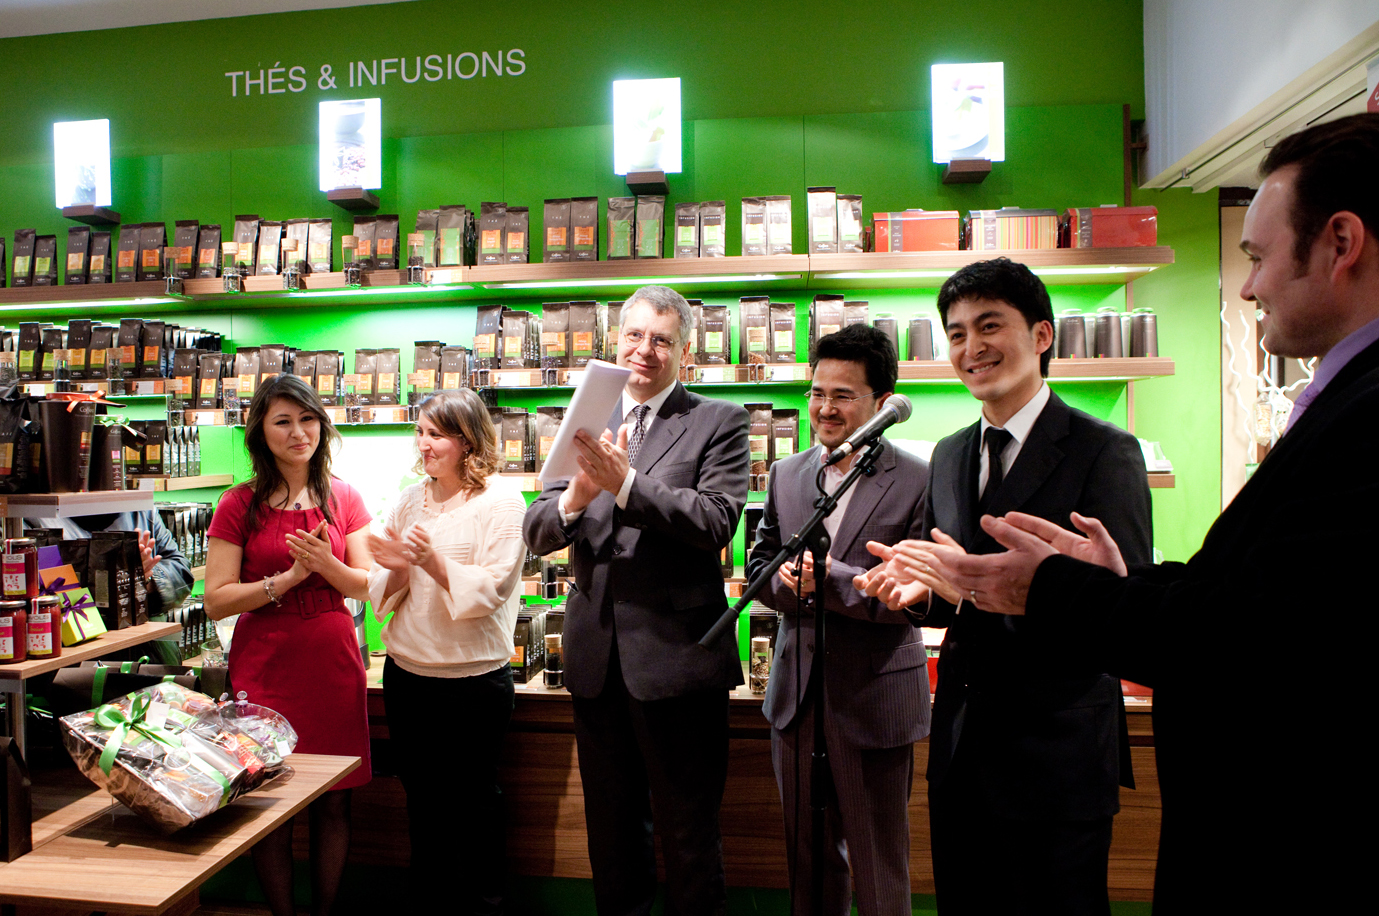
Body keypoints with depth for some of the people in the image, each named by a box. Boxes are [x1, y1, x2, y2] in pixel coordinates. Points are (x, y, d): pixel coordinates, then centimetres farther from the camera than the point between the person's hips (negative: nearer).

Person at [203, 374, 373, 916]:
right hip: (265, 667, -2)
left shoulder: (343, 498, 5)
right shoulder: (240, 505, -1)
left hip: (333, 666, 2)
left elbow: (365, 587, 3)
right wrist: (289, 577, -16)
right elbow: (216, 601, -5)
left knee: (334, 803, 9)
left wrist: (325, 562, -16)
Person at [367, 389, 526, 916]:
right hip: (407, 677, 6)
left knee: (474, 805, 10)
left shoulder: (501, 500, -9)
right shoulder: (410, 501, 7)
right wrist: (397, 571, -12)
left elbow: (492, 589, -15)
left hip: (474, 682, -5)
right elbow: (381, 596, 9)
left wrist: (433, 561, -24)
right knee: (422, 806, 19)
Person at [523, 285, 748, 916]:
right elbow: (537, 533, 2)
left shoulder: (719, 422, -3)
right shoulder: (587, 424, 9)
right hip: (597, 656, 5)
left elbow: (716, 522, -17)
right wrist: (577, 493, -20)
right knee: (611, 830, 21)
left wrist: (624, 481, -27)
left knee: (689, 835, 11)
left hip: (676, 654, -4)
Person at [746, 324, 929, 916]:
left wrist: (827, 578, -25)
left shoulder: (918, 481, -12)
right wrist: (786, 581, -13)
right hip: (796, 694, 5)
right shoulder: (785, 474, 5)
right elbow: (759, 565, 9)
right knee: (807, 856, 21)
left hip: (875, 696, -4)